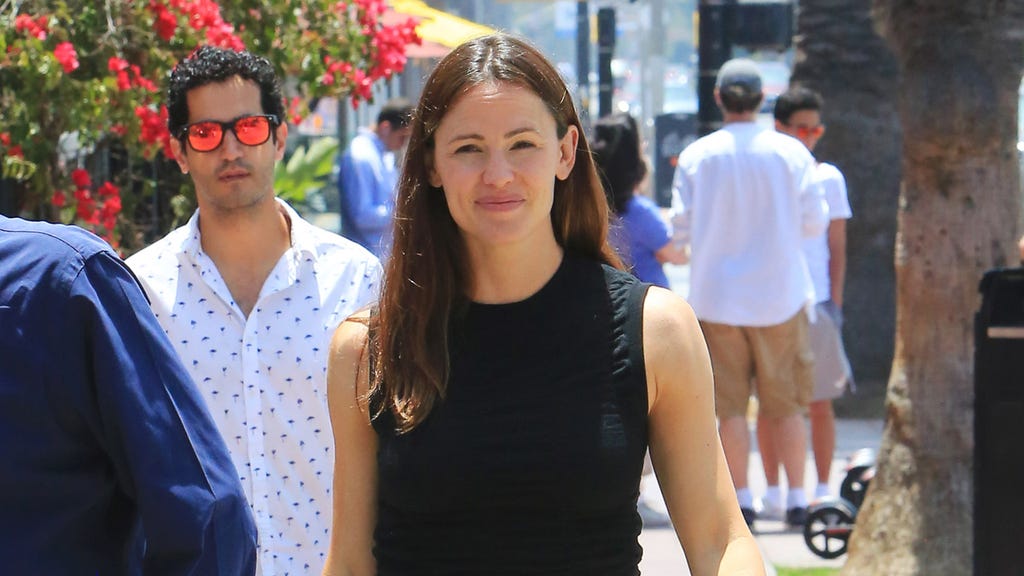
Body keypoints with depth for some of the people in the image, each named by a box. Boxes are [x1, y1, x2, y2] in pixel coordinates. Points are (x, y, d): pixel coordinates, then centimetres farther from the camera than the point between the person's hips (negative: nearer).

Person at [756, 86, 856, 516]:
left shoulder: (828, 178, 7)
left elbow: (837, 246, 8)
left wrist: (835, 303, -1)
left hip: (816, 303, 1)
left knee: (820, 403, 1)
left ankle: (822, 490, 8)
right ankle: (773, 491, 9)